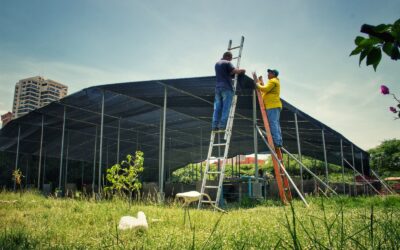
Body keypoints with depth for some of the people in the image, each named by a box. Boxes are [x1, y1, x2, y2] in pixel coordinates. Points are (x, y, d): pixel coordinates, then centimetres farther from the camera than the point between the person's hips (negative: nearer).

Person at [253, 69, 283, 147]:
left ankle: (277, 142, -17)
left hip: (272, 106, -10)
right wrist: (261, 82, 27)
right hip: (274, 106, 10)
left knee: (273, 124, -14)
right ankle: (279, 141, 8)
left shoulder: (273, 81, -5)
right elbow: (265, 90, 28)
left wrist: (258, 84, -4)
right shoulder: (275, 81, 26)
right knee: (276, 125, 8)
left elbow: (265, 89, -17)